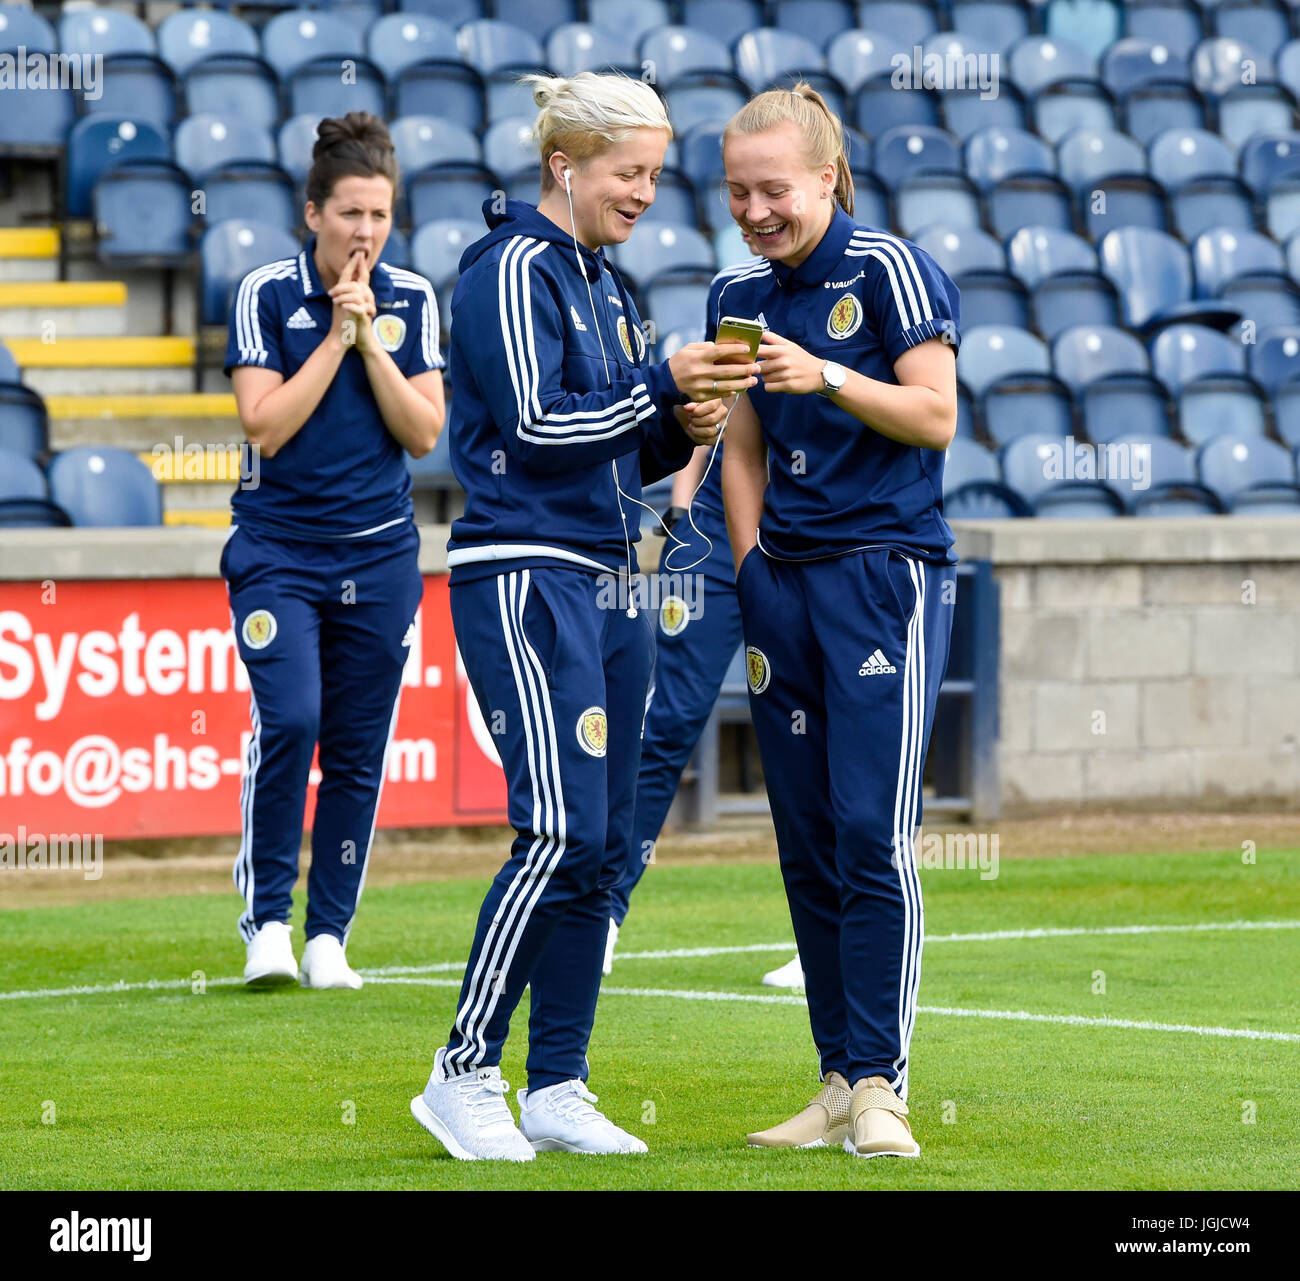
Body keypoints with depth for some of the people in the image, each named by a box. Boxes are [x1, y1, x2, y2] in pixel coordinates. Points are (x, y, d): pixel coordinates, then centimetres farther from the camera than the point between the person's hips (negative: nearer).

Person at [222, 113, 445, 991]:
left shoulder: (411, 300, 4)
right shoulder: (267, 293, -4)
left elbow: (423, 432, -1)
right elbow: (266, 425, -12)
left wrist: (370, 339, -10)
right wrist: (337, 335, -13)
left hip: (379, 555, 3)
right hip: (278, 548, -3)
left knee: (359, 751, 3)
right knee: (289, 721, -20)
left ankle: (330, 935, 12)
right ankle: (266, 917, -7)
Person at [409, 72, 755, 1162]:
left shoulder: (604, 284, 19)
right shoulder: (515, 269, -7)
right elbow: (534, 425, -16)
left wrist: (684, 430, 3)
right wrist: (663, 387, -16)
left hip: (609, 582, 9)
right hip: (525, 576, -9)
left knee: (604, 844, 6)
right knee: (561, 830, -16)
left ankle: (557, 1089, 10)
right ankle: (463, 1074, -9)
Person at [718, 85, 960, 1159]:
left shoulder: (889, 269, -5)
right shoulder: (745, 297, 13)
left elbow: (936, 417, -10)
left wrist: (828, 377, -22)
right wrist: (755, 579, 10)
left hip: (888, 575, -6)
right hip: (785, 582, 6)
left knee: (873, 831, -13)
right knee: (806, 841, 4)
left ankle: (880, 1081, -10)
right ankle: (838, 1087, 8)